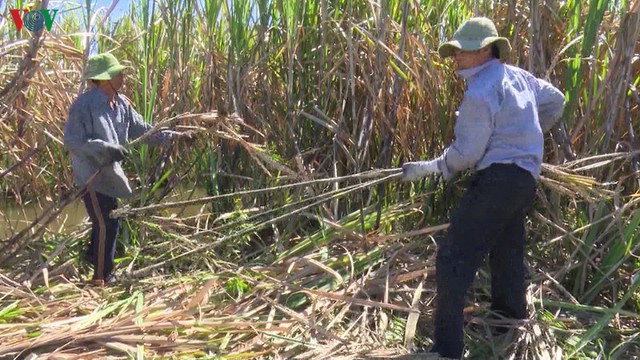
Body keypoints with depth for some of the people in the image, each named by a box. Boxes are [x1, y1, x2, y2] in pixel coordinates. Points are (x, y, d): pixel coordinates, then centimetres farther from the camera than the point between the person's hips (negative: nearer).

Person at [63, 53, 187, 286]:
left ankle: (93, 255, 44)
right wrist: (106, 148, -28)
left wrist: (174, 136, 2)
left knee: (108, 220, 21)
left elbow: (142, 130, 9)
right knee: (106, 224, -4)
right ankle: (101, 276, 11)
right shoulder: (84, 105, -20)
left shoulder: (120, 104, 4)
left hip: (109, 173, 8)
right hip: (91, 175, -8)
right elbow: (71, 140, -23)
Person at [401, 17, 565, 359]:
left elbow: (465, 153, -16)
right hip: (524, 179, 10)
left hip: (498, 179, -10)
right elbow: (555, 101, 29)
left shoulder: (480, 91, -16)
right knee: (506, 252, 25)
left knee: (454, 257, -10)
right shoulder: (518, 76, 13)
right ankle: (510, 315, 43)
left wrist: (424, 168, -5)